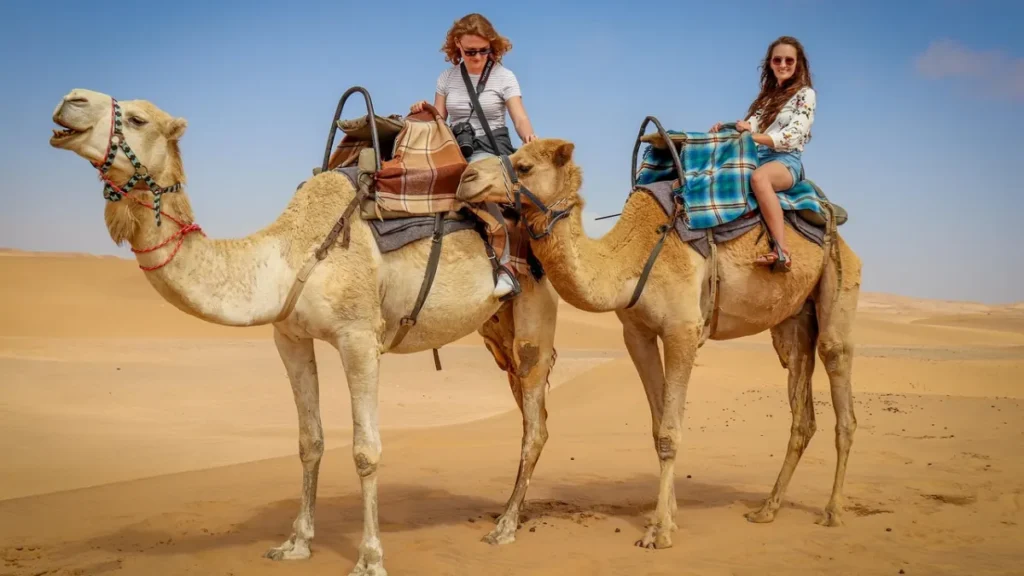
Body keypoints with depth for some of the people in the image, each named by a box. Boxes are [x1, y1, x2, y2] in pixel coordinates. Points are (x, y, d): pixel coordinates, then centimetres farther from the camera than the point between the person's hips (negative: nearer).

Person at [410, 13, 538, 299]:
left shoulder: (504, 77, 1)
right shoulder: (447, 77, 10)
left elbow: (520, 118, -8)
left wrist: (529, 136, -30)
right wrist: (423, 113, -10)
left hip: (492, 148, -4)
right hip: (457, 148, 5)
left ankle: (503, 266, -35)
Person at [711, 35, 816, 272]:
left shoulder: (805, 94, 3)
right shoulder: (768, 94, 22)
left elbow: (792, 136, -10)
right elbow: (751, 126, 13)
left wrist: (752, 135, -21)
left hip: (786, 160, -7)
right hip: (758, 157, 7)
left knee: (758, 177, -40)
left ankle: (781, 251, -48)